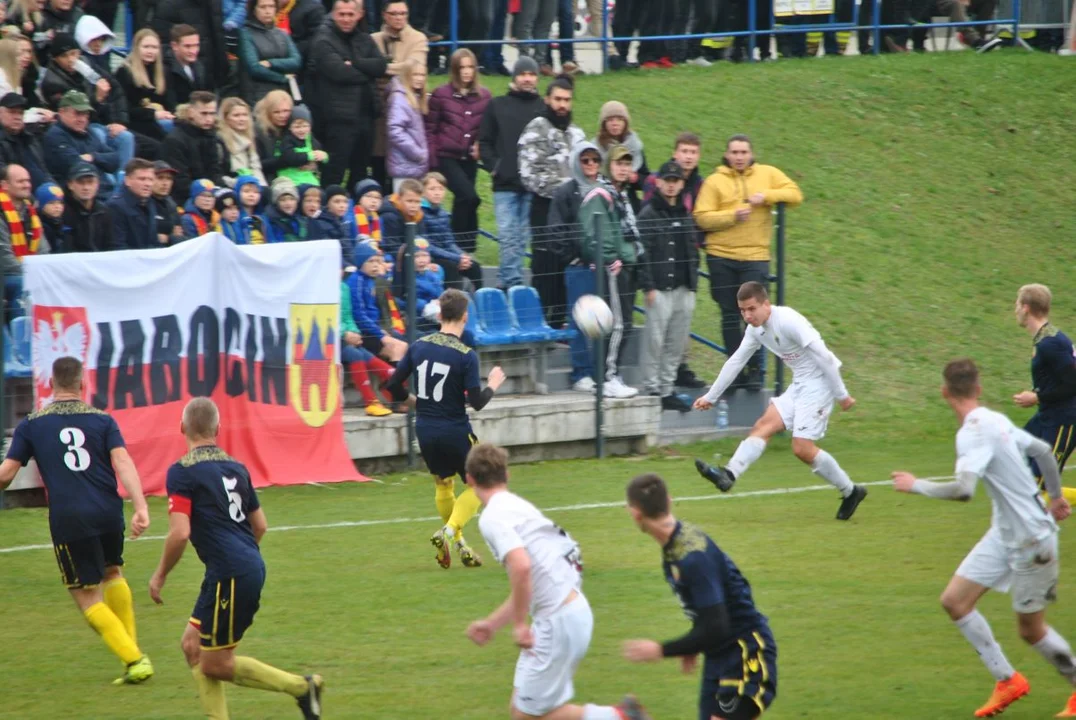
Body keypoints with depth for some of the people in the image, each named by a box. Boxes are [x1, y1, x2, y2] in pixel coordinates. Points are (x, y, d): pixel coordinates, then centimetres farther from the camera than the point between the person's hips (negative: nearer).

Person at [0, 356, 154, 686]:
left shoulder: (32, 424, 5)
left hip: (69, 520, -3)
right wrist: (140, 507, -14)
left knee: (88, 598, 5)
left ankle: (133, 659, -8)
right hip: (108, 513, 3)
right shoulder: (102, 420, 8)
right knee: (112, 573, 29)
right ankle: (131, 648, 24)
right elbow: (123, 462, -6)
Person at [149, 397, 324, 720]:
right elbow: (260, 525, 20)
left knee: (214, 665, 1)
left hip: (230, 575, -8)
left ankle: (301, 686, 1)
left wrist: (160, 575, -3)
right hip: (252, 567, 8)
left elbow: (180, 533, -18)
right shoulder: (235, 467, 14)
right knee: (193, 644, 15)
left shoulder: (182, 472, -9)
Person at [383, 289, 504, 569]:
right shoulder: (466, 356, -16)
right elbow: (476, 403, -16)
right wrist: (493, 385, 3)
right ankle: (449, 532, -8)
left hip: (425, 430, 5)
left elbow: (393, 383, 1)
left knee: (443, 484, 23)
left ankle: (459, 545, 28)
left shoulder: (419, 346, -3)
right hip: (455, 430, -5)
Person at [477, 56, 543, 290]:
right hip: (505, 184, -1)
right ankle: (511, 281, -4)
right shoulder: (497, 106, 8)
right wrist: (493, 167, -5)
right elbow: (484, 142, 9)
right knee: (508, 235, -6)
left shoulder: (544, 108, 7)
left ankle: (509, 281, 11)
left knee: (524, 236, 5)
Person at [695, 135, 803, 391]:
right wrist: (732, 216, -17)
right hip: (721, 257, 1)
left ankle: (755, 370, 3)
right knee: (729, 316, 6)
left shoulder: (768, 174, 7)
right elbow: (702, 217, -5)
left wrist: (766, 196, -11)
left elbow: (795, 195, 3)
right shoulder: (715, 181, 2)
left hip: (755, 257, -1)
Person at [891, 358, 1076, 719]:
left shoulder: (974, 432, -24)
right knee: (955, 600, 4)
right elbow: (1044, 451, 16)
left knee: (1031, 630, 3)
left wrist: (916, 485, -21)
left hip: (1031, 540, -9)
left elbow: (963, 489, -36)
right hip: (1004, 535, 9)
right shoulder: (996, 421, 3)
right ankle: (1007, 680, 11)